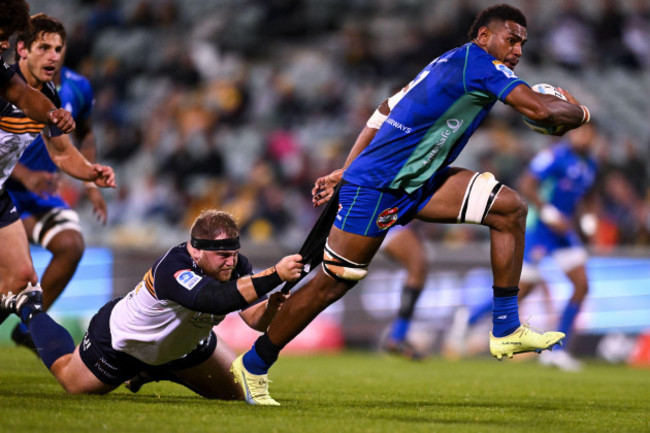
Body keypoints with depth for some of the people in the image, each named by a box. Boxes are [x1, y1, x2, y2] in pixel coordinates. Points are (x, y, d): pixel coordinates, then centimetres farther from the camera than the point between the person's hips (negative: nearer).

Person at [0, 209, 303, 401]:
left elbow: (254, 318, -26)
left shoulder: (235, 266, -23)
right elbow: (217, 299, -61)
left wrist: (270, 308, -49)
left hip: (183, 344, 6)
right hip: (121, 340, -6)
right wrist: (275, 275, -65)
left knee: (236, 391, 10)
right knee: (72, 382, 18)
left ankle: (162, 371, 33)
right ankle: (29, 309, 39)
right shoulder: (172, 269, -46)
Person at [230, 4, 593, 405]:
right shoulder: (478, 62, -15)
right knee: (333, 281, -4)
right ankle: (252, 366, 12)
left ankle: (506, 331, 1)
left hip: (419, 183, 10)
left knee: (510, 207, -3)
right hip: (376, 187, -10)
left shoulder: (449, 65, 14)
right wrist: (579, 113, -4)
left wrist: (345, 172, 20)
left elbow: (386, 111, 19)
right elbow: (538, 107, -25)